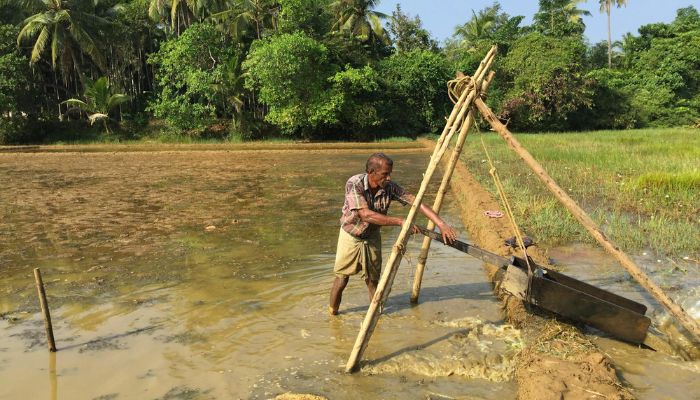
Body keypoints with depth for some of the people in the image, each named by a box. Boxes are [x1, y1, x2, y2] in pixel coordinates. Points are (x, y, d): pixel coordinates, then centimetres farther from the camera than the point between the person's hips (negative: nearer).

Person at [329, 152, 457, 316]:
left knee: (373, 280, 9)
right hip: (350, 236, -3)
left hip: (372, 238, 3)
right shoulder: (354, 184, -29)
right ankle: (332, 313, 27)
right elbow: (366, 215, -38)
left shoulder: (390, 187, -19)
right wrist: (400, 221, -40)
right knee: (341, 279, 4)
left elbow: (416, 202, -20)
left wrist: (441, 224, -29)